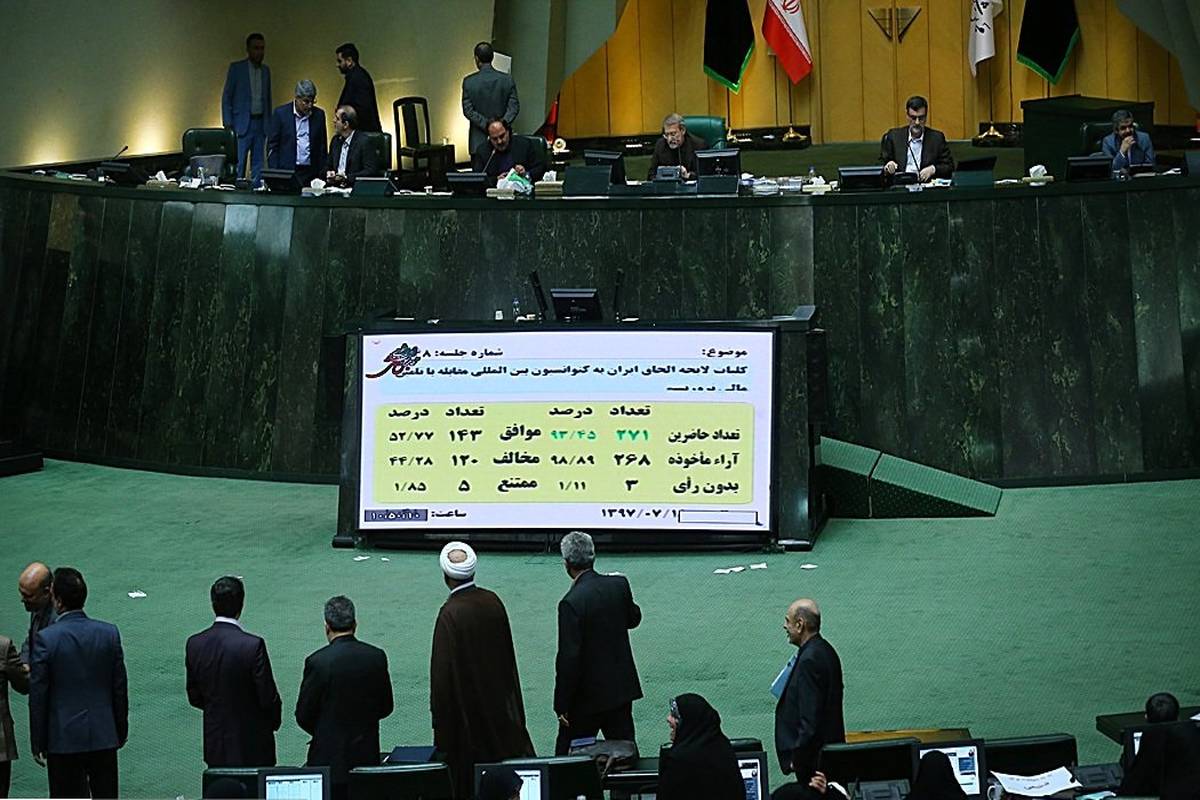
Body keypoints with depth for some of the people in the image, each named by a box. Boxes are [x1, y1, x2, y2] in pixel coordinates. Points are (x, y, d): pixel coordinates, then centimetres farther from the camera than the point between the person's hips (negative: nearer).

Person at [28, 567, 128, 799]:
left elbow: (38, 697, -9)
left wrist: (38, 744, -1)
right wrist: (122, 731, 14)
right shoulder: (110, 633, -4)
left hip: (64, 739, -3)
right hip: (104, 736, 3)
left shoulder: (46, 639, -14)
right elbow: (120, 689, 2)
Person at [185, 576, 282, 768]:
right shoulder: (253, 645, -21)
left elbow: (194, 697, 4)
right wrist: (274, 721, 6)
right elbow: (268, 697, -14)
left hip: (215, 745, 5)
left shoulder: (195, 644, -5)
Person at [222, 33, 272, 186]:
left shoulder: (265, 70, 13)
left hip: (260, 123, 5)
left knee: (258, 165, 5)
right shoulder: (236, 68, -2)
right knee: (238, 164, -7)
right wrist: (227, 123, -8)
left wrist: (269, 124, 11)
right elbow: (226, 96, -2)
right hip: (242, 123, -5)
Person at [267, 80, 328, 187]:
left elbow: (322, 147, 13)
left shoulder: (319, 115, 8)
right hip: (286, 172, -2)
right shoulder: (280, 113, 0)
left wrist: (322, 174, 6)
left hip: (311, 173, 2)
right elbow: (272, 146, 1)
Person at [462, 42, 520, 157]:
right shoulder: (508, 79, 0)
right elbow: (514, 107, -5)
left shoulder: (469, 81, -4)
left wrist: (486, 124, -10)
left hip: (479, 141, -1)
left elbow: (468, 111, -7)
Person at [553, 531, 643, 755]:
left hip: (587, 697, -6)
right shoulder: (619, 585, -4)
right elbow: (633, 619, 16)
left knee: (567, 755, 8)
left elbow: (568, 658, -20)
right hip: (621, 688, 6)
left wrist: (562, 705, -13)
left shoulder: (571, 603, -21)